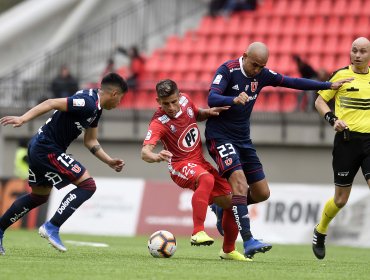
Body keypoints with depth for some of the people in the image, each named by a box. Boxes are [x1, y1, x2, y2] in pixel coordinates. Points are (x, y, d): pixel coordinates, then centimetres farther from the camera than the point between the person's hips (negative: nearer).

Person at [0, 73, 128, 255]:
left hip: (39, 147, 11)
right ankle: (51, 228, -12)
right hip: (48, 149, -11)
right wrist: (23, 119, -34)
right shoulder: (88, 103, -19)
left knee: (39, 196, 25)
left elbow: (90, 141, 20)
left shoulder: (96, 108, 12)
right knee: (87, 185, -11)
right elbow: (52, 103, -26)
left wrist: (110, 162, 14)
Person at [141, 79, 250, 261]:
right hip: (181, 166, -7)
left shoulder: (185, 100, -1)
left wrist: (208, 112, 1)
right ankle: (198, 232, -45)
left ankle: (228, 250, 27)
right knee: (206, 179, -41)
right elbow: (145, 152, -33)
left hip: (200, 162, 7)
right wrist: (157, 156, -55)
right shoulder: (159, 123, -20)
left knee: (232, 203, 6)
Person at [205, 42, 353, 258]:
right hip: (220, 137, -7)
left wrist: (329, 85, 15)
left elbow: (293, 82, 13)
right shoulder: (228, 70, -15)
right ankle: (248, 241, -28)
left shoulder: (263, 75, 3)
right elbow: (212, 99, -27)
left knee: (262, 193, 6)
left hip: (243, 139, 7)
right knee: (240, 182, -25)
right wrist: (234, 99, -47)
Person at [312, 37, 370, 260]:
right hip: (347, 139, -2)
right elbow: (320, 101, 6)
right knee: (341, 199, 5)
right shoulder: (341, 75, 0)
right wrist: (333, 119, -10)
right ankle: (320, 231, 33)